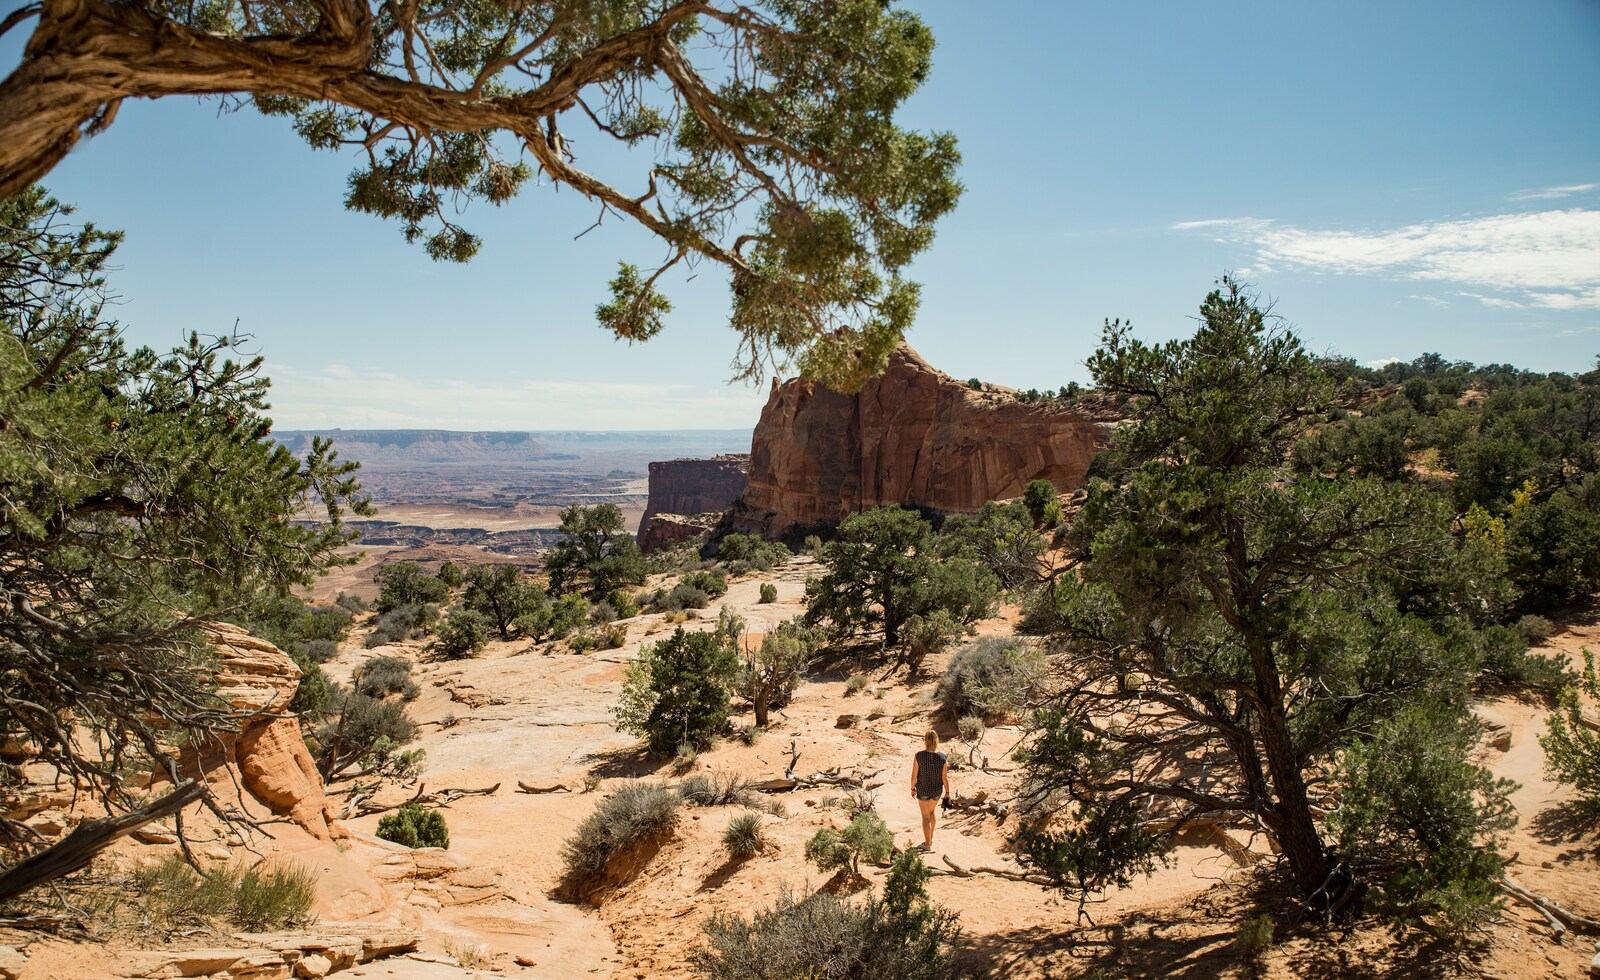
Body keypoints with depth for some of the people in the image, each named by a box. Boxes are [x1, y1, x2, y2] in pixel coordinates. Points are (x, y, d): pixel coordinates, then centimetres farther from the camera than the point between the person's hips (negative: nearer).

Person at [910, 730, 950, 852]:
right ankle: (930, 839, 39)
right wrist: (947, 792, 3)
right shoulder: (942, 757, -21)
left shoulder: (919, 756, -25)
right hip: (937, 790, 2)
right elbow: (945, 778, -13)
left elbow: (914, 775, -16)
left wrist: (912, 788, 3)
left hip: (923, 790, -2)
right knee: (931, 811, 30)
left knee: (925, 817, 16)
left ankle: (928, 845, 24)